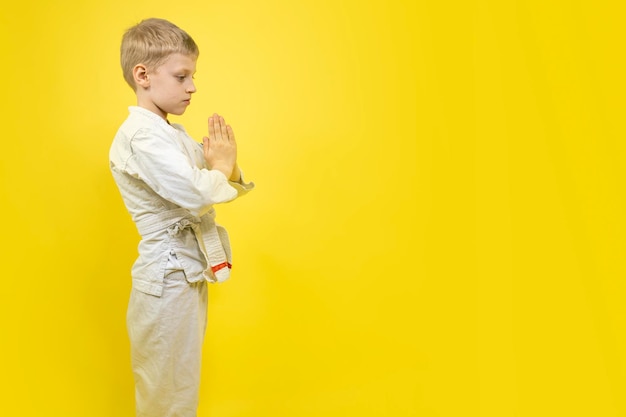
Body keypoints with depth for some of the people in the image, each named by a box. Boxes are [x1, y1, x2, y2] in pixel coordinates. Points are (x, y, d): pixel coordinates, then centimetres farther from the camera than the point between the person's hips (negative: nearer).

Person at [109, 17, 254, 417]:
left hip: (191, 272, 9)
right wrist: (221, 165, -10)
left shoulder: (176, 134, 11)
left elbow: (227, 185, 12)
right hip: (168, 278, -9)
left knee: (183, 380, 23)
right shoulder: (140, 135, -18)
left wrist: (227, 165, -9)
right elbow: (196, 195, -29)